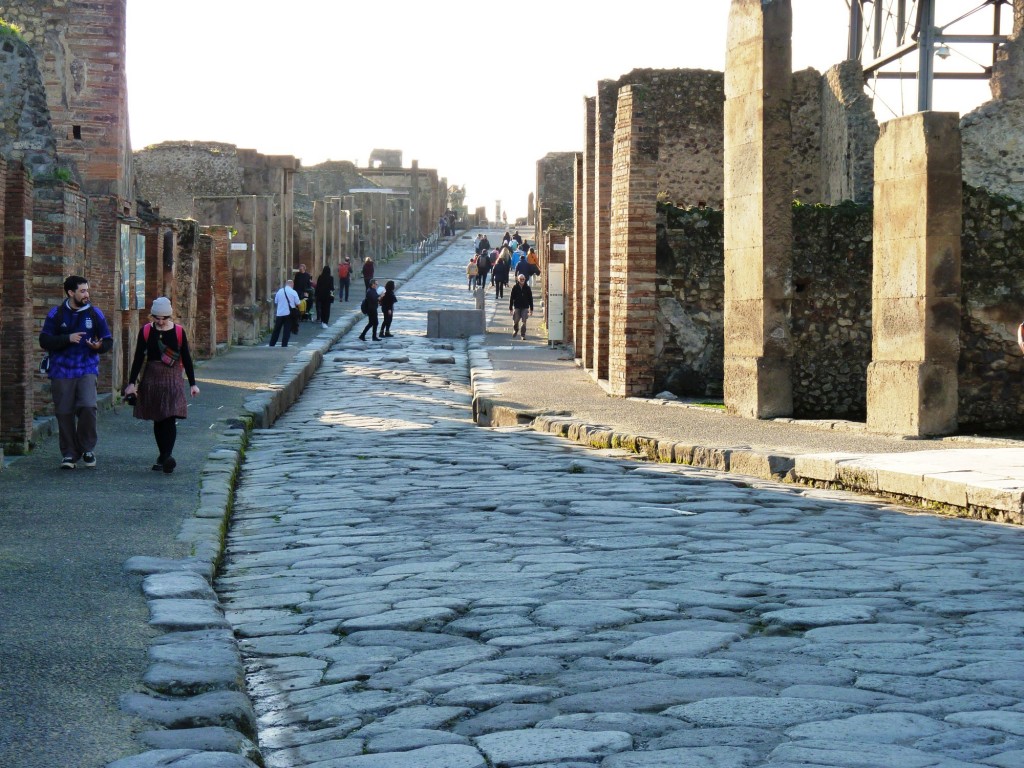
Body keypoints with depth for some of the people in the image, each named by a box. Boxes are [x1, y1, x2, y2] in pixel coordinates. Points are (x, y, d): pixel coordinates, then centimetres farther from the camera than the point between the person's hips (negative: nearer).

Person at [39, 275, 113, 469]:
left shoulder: (95, 313, 6)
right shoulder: (56, 314, 2)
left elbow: (108, 340, 10)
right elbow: (44, 341, -4)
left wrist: (99, 346, -13)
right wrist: (68, 339, -16)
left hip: (87, 370, 0)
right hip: (62, 372, 0)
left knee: (88, 407, -18)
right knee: (64, 413, 1)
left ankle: (87, 449, 1)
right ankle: (68, 453, 14)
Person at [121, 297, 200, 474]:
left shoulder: (179, 332, -1)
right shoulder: (146, 331, 1)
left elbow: (186, 359, 4)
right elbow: (138, 358, 4)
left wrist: (192, 383, 3)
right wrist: (132, 383, 0)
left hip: (173, 380, -2)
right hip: (152, 379, 2)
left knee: (170, 419, -14)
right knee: (158, 420, 7)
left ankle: (167, 455, -23)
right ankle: (163, 456, 16)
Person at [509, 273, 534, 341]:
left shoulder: (527, 288, 2)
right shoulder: (515, 287, 0)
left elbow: (530, 299, 6)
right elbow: (511, 298, 2)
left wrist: (531, 309, 4)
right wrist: (510, 308, -1)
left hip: (525, 307, 0)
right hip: (517, 307, 0)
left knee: (524, 322, -5)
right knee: (515, 321, 3)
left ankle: (523, 335, 3)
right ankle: (515, 330, 34)